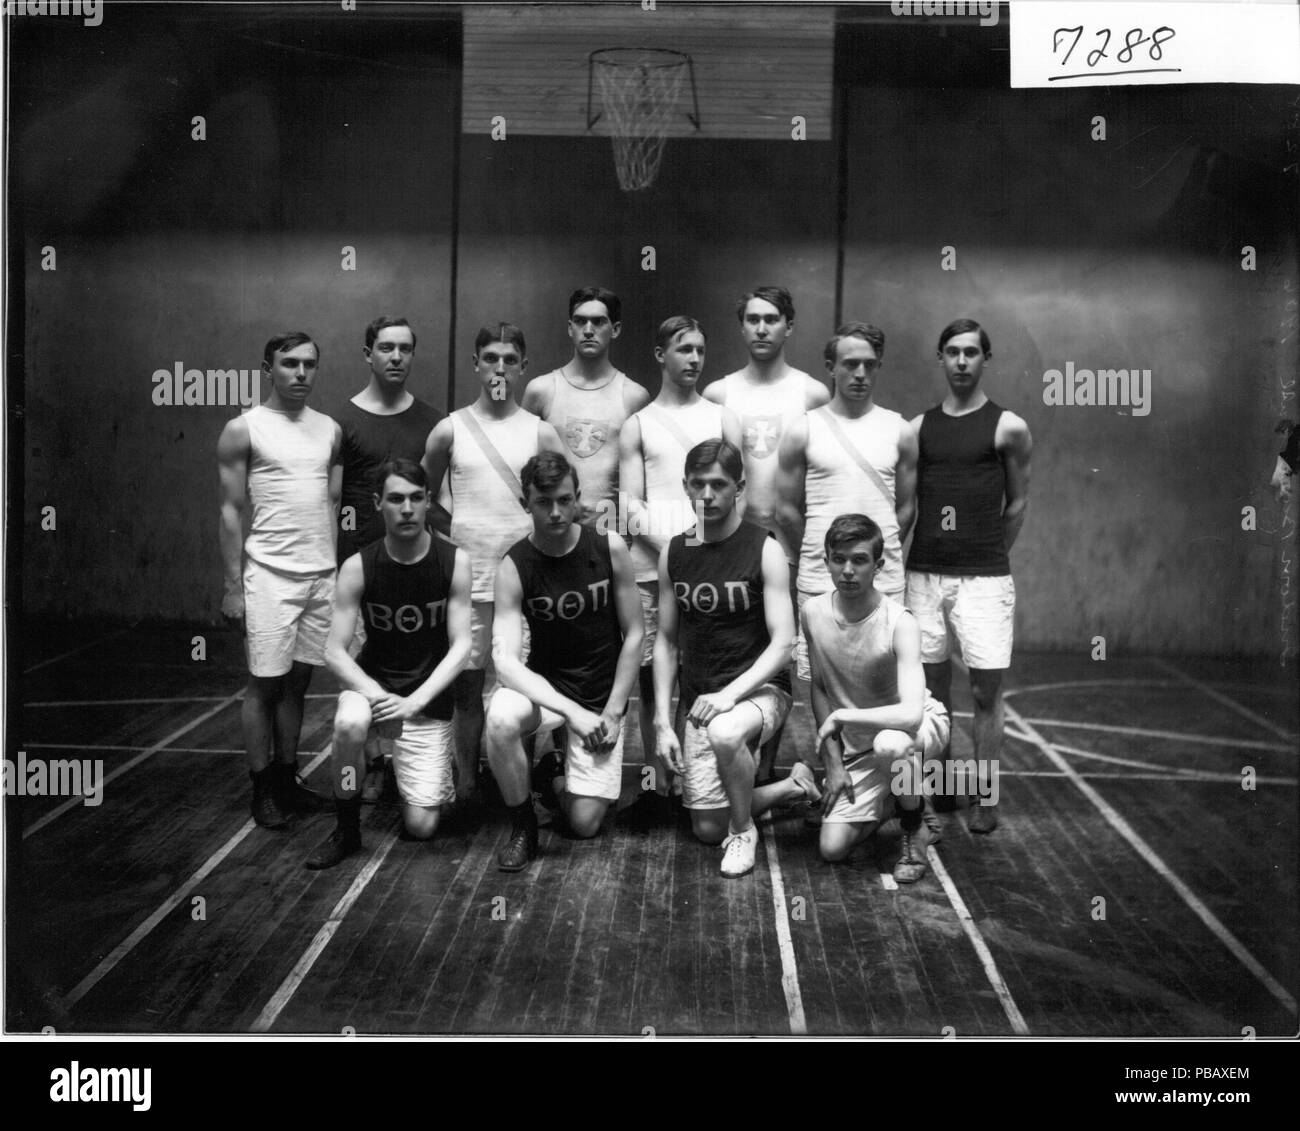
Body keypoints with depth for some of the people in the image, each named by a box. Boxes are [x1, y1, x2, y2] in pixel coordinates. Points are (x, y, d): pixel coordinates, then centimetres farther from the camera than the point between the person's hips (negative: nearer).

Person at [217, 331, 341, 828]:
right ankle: (262, 788, 13)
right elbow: (231, 513, -4)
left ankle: (287, 777, 23)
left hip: (323, 573, 4)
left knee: (298, 678, 11)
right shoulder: (243, 430, -4)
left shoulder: (329, 430, 10)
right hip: (270, 573, -4)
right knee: (264, 682, 2)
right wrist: (233, 587, -8)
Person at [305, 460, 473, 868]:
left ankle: (436, 772, 29)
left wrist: (414, 701, -24)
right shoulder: (358, 567, -12)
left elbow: (461, 647, -12)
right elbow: (334, 650, -11)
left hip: (429, 697, 0)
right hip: (372, 683, 0)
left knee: (421, 827, -7)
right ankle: (346, 831, -12)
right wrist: (377, 695, -27)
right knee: (349, 724, -37)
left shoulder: (454, 562, -12)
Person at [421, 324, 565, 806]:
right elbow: (425, 501, 11)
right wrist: (459, 529, 1)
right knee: (468, 684, 6)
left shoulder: (540, 432, 2)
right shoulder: (450, 430, 2)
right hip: (468, 577, 0)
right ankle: (465, 785, 17)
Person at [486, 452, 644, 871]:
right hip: (545, 689, 0)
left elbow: (633, 636, -4)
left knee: (585, 823, -8)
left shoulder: (610, 549, -10)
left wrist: (611, 713, -10)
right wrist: (572, 713, -32)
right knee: (501, 718, -36)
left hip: (602, 696, 1)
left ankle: (556, 777, 29)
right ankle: (522, 824, -9)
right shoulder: (514, 566, -14)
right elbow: (505, 661, -22)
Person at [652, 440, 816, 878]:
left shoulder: (764, 549, -11)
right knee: (707, 829, 5)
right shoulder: (673, 554, 1)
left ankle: (744, 830, -9)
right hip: (699, 698, 5)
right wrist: (662, 721, -2)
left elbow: (782, 643, -15)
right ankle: (790, 788, 32)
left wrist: (731, 693, -29)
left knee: (724, 734, -39)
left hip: (759, 688, -4)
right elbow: (666, 642, 5)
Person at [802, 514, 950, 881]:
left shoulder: (899, 623, -27)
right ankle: (894, 797, 24)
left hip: (922, 725, -4)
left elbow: (910, 713, -37)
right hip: (857, 745, 4)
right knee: (832, 848, -8)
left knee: (889, 744, -41)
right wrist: (834, 762, -3)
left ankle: (915, 828, -8)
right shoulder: (813, 613, -11)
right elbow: (819, 689, 1)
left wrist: (840, 716, -27)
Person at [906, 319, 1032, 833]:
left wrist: (988, 555, 8)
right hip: (924, 574, 3)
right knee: (934, 685, 9)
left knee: (985, 690, -1)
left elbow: (1017, 503, 7)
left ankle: (986, 797, 11)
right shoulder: (918, 428, 8)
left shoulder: (1008, 427, 0)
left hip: (984, 578, -3)